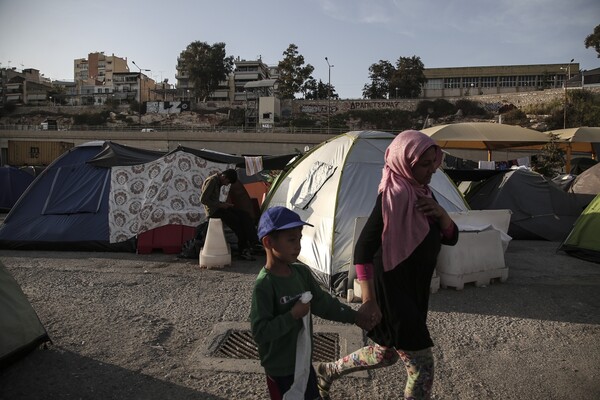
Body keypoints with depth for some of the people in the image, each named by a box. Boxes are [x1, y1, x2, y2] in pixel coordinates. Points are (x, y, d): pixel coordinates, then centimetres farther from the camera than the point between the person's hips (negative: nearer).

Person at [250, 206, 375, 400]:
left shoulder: (302, 272, -4)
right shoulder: (264, 285, -26)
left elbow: (323, 302, 6)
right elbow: (260, 332, -27)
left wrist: (353, 316, 5)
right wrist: (293, 316, -28)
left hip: (304, 360, 7)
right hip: (280, 367, -7)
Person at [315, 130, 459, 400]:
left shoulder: (423, 193, 4)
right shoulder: (394, 196, -22)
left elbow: (450, 238, 8)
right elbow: (363, 250, -26)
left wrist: (442, 214, -12)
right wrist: (369, 300, -28)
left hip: (413, 292, 9)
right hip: (391, 294, -9)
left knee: (385, 355, 25)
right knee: (422, 368, 2)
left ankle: (327, 372, 45)